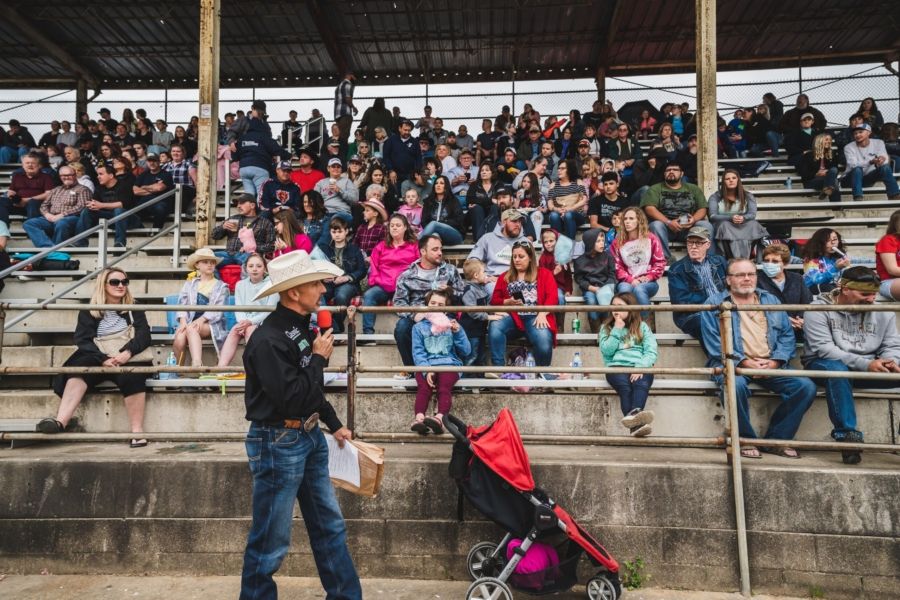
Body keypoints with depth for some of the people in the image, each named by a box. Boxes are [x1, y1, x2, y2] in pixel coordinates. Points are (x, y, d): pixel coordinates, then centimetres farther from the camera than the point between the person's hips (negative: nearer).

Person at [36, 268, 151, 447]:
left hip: (127, 358, -1)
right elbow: (83, 340, 0)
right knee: (80, 367, -32)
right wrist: (103, 359, -19)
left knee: (132, 376, -35)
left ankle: (137, 432, -38)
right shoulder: (89, 311, 14)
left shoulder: (134, 310, 15)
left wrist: (127, 353, -21)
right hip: (98, 359, 1)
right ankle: (60, 421, -49)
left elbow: (144, 336, 1)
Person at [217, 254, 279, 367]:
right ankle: (222, 367, -38)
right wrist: (243, 322, -18)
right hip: (245, 322, 3)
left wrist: (251, 321, -21)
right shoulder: (240, 284, 14)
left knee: (250, 329, -32)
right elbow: (238, 309, 4)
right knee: (235, 330, -27)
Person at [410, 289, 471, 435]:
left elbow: (466, 352, 14)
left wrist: (458, 332, -2)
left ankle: (439, 418, -51)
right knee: (424, 387, -30)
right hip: (426, 365, 0)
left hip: (449, 363, 0)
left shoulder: (451, 324, 22)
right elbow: (418, 352, 4)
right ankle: (419, 418, -47)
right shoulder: (419, 327, 19)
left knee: (444, 387, -30)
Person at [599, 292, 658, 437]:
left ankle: (633, 414, -60)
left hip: (639, 367, 1)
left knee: (642, 383, -34)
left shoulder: (642, 326, 17)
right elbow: (606, 351, 3)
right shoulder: (606, 327, 19)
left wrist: (641, 367, -15)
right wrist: (617, 330, 0)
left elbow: (652, 351, 3)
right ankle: (636, 423, -53)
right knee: (624, 386, -33)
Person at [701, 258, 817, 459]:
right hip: (733, 364, -4)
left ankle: (776, 439, 0)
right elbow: (714, 344, -5)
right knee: (735, 385, -37)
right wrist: (745, 362, -15)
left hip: (771, 365, 5)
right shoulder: (714, 303, 6)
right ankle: (746, 440, -12)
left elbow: (787, 335, 12)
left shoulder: (771, 300, 20)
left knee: (806, 386, -18)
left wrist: (775, 362, -6)